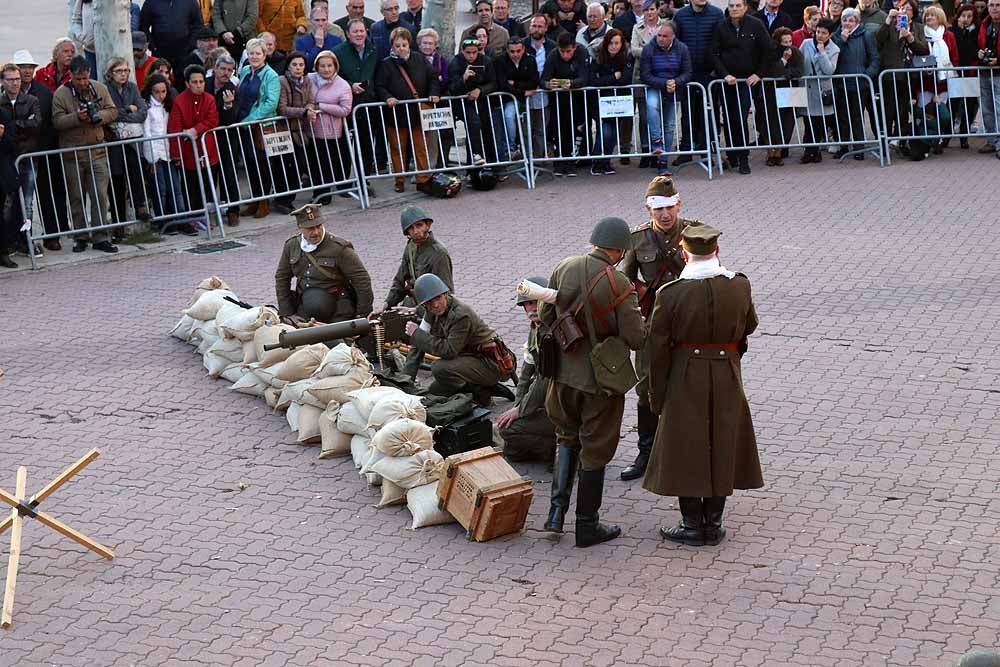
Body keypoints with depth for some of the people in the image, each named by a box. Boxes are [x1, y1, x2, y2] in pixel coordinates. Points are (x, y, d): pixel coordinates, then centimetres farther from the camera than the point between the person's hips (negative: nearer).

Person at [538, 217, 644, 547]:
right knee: (595, 450, 10)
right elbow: (635, 339, -19)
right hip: (600, 378, -4)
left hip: (564, 371, 4)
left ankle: (557, 510, 13)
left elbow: (545, 316, 3)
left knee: (567, 437, 25)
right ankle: (587, 525, 19)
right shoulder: (619, 284, -22)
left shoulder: (563, 269, -7)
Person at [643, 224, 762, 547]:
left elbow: (658, 348, -10)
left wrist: (657, 395, 0)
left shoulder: (670, 294, -14)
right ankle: (713, 523, 20)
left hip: (685, 379, -2)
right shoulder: (739, 286, -7)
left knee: (686, 449, 9)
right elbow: (749, 326, 10)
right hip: (727, 376, 2)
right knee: (721, 448, 14)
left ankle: (693, 526, 14)